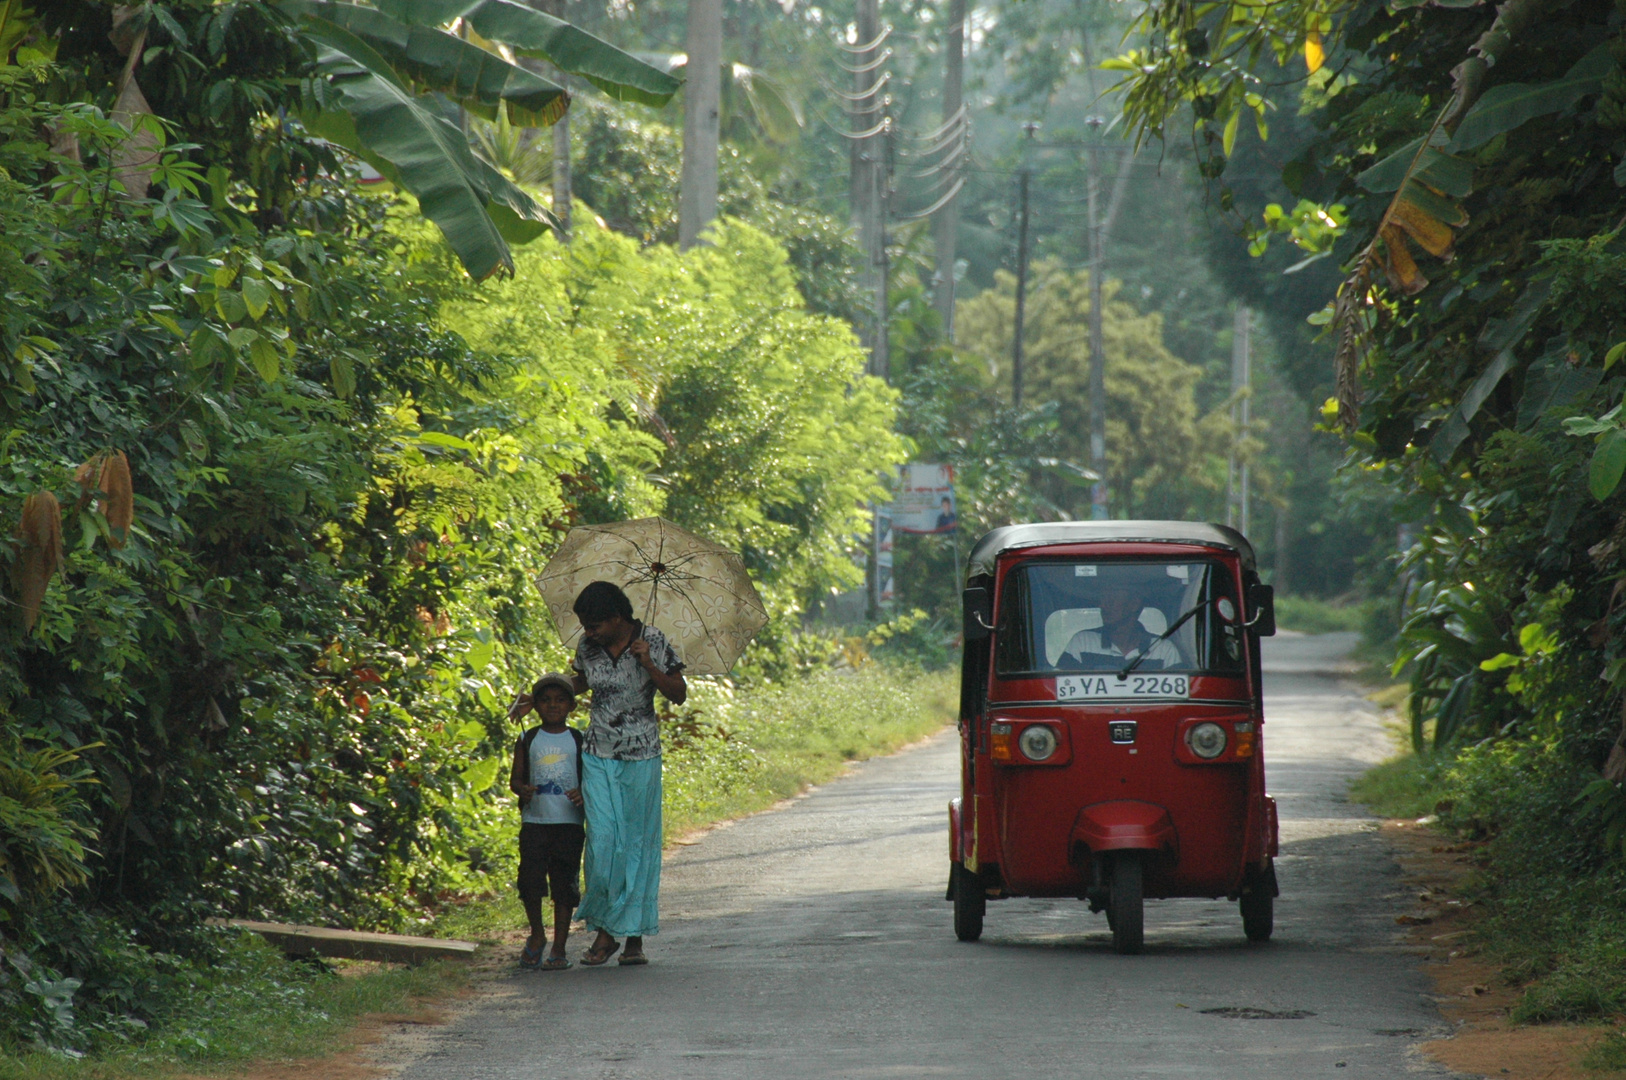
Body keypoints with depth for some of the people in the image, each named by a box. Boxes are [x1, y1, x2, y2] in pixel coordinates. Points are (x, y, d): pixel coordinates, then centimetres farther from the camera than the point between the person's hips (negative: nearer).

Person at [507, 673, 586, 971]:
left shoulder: (579, 741, 6)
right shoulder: (528, 741, 8)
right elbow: (515, 778, 7)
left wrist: (583, 794, -16)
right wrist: (522, 789, -16)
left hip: (569, 823, -1)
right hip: (534, 821, 1)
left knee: (564, 885, 0)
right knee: (530, 879, -9)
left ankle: (559, 949, 6)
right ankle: (537, 934, 15)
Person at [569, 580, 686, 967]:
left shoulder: (653, 642, -8)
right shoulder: (588, 646, 1)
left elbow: (678, 695, -6)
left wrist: (649, 666, -20)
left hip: (641, 757, -2)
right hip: (599, 756, 2)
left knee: (637, 841, 0)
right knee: (603, 840, -8)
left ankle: (634, 937, 7)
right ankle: (605, 931, 1)